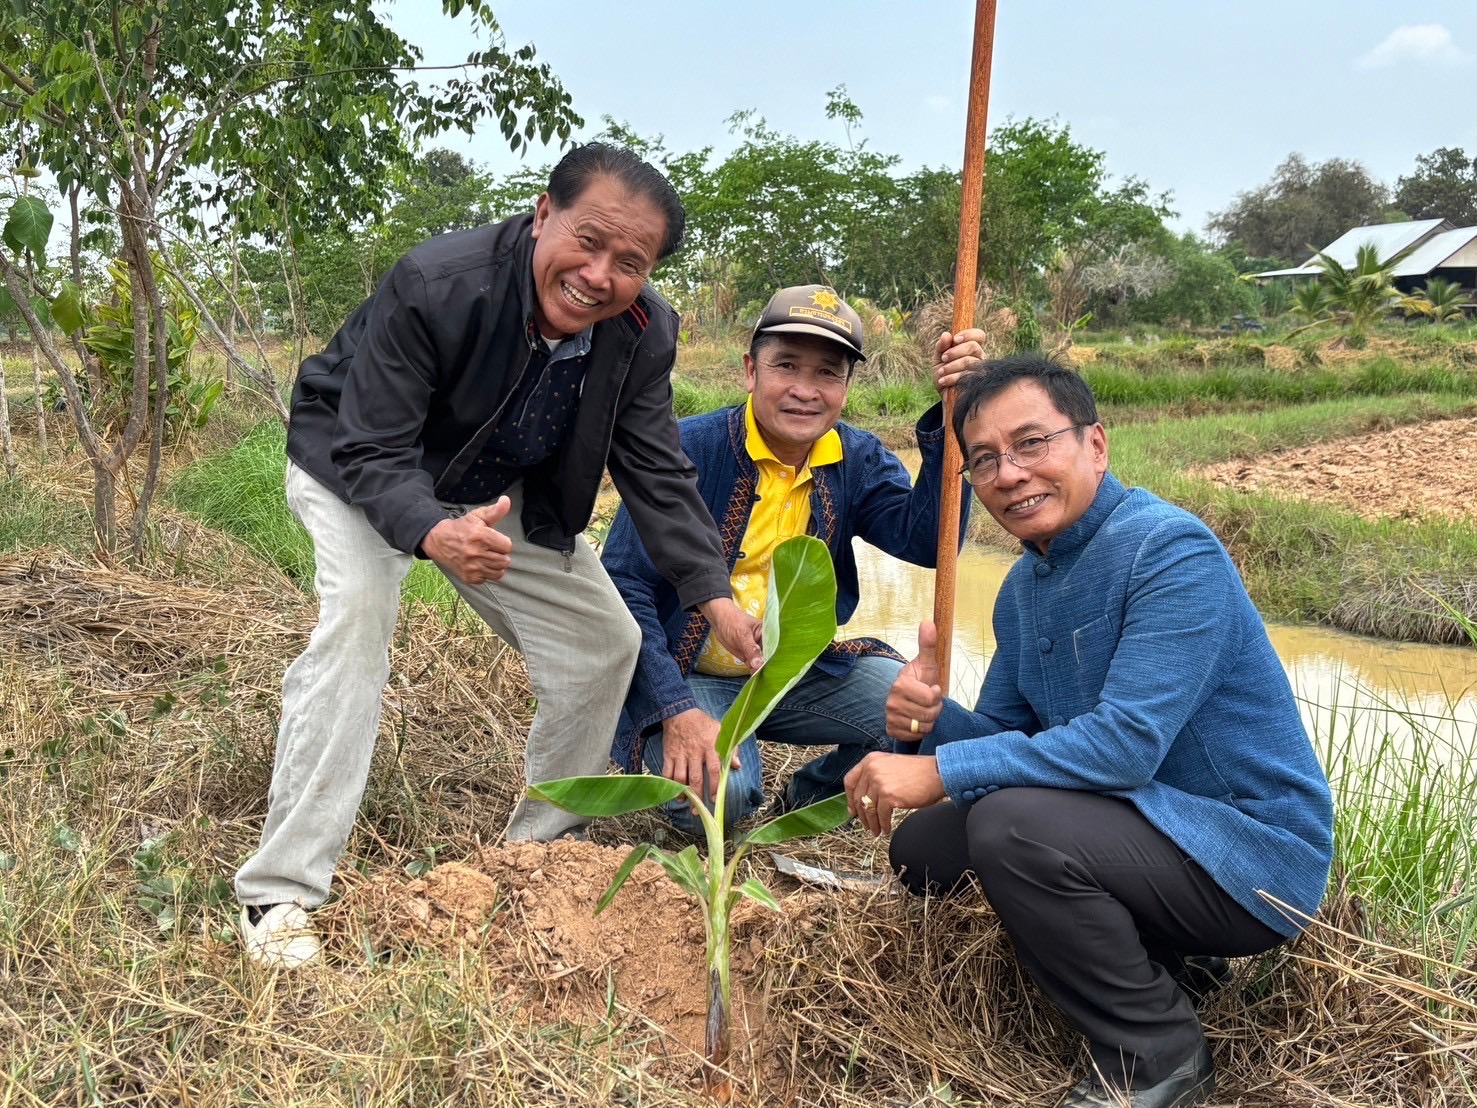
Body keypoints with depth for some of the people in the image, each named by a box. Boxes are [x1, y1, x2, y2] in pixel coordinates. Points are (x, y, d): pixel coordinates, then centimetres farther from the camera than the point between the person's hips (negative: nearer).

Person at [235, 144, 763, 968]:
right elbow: (373, 452, -34)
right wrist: (436, 534, -55)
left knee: (605, 640, 1)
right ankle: (281, 892, -21)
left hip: (504, 495, 5)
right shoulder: (433, 285, -35)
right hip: (361, 469, -5)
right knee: (356, 612, -31)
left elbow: (657, 472, -12)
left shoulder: (645, 332, -19)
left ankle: (542, 849, 21)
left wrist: (714, 594, -23)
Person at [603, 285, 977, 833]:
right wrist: (676, 710, -27)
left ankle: (809, 798, 13)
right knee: (716, 793, -30)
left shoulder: (858, 461, -1)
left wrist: (952, 412, -26)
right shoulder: (689, 448, -16)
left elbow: (926, 540, -19)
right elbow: (623, 585, -18)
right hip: (686, 676, -4)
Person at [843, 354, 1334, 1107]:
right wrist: (932, 722, -14)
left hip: (1254, 850, -8)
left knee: (1012, 824, -29)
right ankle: (1161, 964, 12)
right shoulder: (1025, 585, 6)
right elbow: (1001, 733, 9)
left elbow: (1126, 744, -30)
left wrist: (940, 771, -27)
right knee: (923, 847, 4)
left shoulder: (1170, 550, -21)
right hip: (1151, 822, 9)